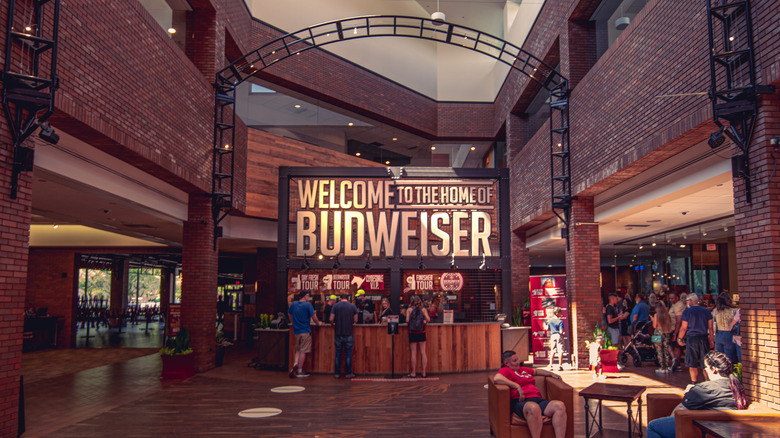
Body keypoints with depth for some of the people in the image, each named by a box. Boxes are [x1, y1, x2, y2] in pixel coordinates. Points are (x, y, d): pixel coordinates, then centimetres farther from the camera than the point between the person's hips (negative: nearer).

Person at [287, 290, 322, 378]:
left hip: (296, 331, 5)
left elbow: (289, 314, 18)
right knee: (303, 351, 0)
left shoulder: (293, 304, 5)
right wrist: (318, 323, 8)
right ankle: (300, 371, 2)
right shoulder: (308, 305, -11)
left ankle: (295, 364, -5)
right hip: (305, 331, -5)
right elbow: (313, 317, -11)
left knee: (298, 350, 18)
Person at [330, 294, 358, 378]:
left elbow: (331, 319, -7)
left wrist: (333, 323, 14)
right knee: (348, 353, 6)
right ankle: (348, 373, 9)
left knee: (338, 353, 8)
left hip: (338, 333, 1)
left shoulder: (335, 306, -1)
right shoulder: (353, 306, -1)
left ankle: (337, 373, 12)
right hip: (349, 333, -1)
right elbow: (355, 320, -2)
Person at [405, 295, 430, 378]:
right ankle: (424, 372, 9)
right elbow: (428, 319, -10)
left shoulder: (409, 309, -3)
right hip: (421, 333, 1)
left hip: (412, 333, -1)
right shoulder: (423, 309, 0)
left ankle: (413, 373, 7)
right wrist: (424, 323, 10)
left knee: (413, 353, 4)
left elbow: (407, 320, -11)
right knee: (423, 352, 8)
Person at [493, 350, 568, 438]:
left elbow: (536, 371, 55)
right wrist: (517, 386, -16)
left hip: (538, 399, 7)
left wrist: (551, 374, 44)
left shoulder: (523, 369, 34)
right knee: (533, 408, -44)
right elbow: (496, 378, -15)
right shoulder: (506, 370, 8)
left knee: (559, 405, -23)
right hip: (520, 402, -7)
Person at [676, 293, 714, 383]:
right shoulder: (706, 311, 4)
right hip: (704, 338, 3)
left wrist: (679, 338, 5)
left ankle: (694, 383, 3)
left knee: (692, 364, 3)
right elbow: (710, 328, 6)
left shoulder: (687, 312, -6)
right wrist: (711, 340, 15)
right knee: (705, 363, 10)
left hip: (691, 338, -3)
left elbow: (683, 327, -6)